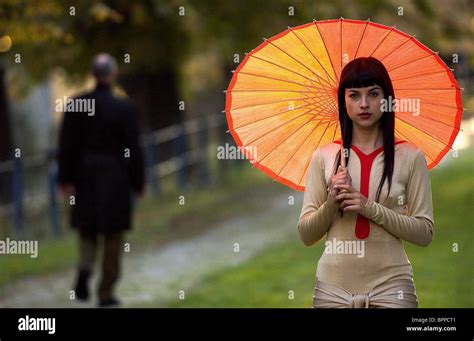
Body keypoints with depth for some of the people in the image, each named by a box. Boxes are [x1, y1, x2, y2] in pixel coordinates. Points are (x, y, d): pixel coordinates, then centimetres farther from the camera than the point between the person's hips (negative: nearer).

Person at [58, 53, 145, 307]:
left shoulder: (75, 106, -4)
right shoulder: (124, 109, -11)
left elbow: (66, 145, -4)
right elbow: (133, 150, -8)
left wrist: (65, 180, 1)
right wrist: (138, 182, 1)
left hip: (84, 178, 2)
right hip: (116, 179, -2)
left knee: (88, 231, 16)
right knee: (113, 238, 9)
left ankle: (85, 267, -13)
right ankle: (106, 293, 10)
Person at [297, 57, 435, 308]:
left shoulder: (410, 157, -2)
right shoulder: (324, 156, 3)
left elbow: (424, 233, -3)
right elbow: (306, 235, 4)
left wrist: (372, 209, -15)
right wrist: (332, 203, -14)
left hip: (390, 286, -1)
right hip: (333, 287, 2)